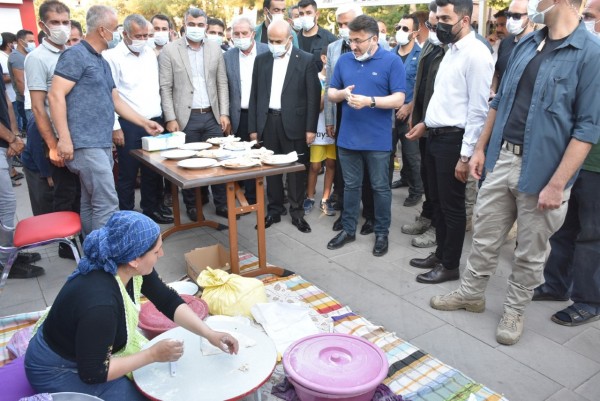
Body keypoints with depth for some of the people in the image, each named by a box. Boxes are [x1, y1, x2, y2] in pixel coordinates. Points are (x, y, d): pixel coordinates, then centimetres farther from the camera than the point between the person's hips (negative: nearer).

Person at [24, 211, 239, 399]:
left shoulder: (132, 267, -16)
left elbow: (169, 301, -5)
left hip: (91, 353, 7)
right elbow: (93, 373, -28)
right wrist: (153, 354, -22)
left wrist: (210, 334, -12)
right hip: (57, 371, -7)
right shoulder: (99, 303, -38)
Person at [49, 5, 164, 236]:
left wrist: (145, 123, 24)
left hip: (102, 145, 9)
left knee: (90, 204, 13)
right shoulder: (76, 55, -8)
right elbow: (56, 95, -15)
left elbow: (115, 101, 25)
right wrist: (64, 138, -20)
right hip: (86, 146, -9)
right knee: (107, 204, -10)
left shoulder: (102, 62, 19)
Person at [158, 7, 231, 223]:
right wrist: (170, 118, -9)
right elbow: (165, 87, -3)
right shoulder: (169, 50, -1)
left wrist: (224, 113, 1)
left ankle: (221, 203, 17)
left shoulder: (215, 49, 8)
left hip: (212, 116, 3)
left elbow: (222, 83, 8)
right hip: (186, 118, -2)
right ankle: (192, 205, 20)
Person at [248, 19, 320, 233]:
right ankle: (274, 209, 23)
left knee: (296, 169, 6)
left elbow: (313, 96, -4)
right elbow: (255, 95, 8)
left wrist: (311, 128, -8)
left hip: (294, 122, -3)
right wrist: (253, 127, 4)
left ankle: (297, 212, 18)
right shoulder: (261, 60, 7)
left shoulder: (306, 60, -3)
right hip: (268, 121, 3)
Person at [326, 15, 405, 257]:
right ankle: (348, 229, 28)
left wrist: (369, 101, -24)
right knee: (350, 185, 14)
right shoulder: (344, 60, 7)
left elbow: (398, 100, -11)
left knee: (380, 187, 8)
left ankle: (382, 233, 23)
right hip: (348, 137, 4)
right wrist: (342, 94, -11)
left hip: (378, 139, -4)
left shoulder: (392, 61, -6)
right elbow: (330, 93, 11)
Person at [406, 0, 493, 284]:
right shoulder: (451, 51, 14)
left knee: (452, 206, 3)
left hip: (453, 140, -9)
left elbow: (478, 110, -18)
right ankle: (440, 254, 33)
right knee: (438, 201, 17)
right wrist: (426, 123, 18)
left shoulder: (476, 55, -15)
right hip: (435, 136, 9)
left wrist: (466, 155, -19)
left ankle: (450, 265, 19)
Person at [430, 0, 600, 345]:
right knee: (485, 236, 16)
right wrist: (481, 148, 12)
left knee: (530, 251, 12)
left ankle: (514, 311, 31)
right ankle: (471, 293, 35)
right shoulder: (527, 44, 8)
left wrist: (557, 184, -18)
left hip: (541, 169, -5)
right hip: (502, 158, 6)